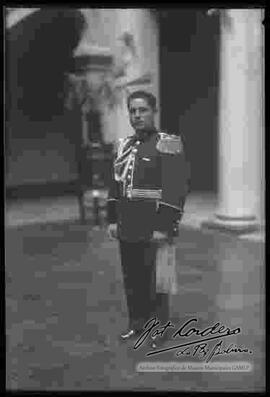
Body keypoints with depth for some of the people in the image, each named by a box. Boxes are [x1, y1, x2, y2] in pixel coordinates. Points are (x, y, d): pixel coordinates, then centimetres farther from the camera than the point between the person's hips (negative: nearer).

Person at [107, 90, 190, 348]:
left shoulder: (168, 144, -10)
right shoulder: (124, 146, 11)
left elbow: (176, 189, -16)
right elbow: (115, 186, 16)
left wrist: (164, 228, -19)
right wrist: (112, 220, 11)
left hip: (153, 230, -6)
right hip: (127, 230, 6)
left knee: (154, 280, 4)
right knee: (131, 279, 15)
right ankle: (136, 323, 31)